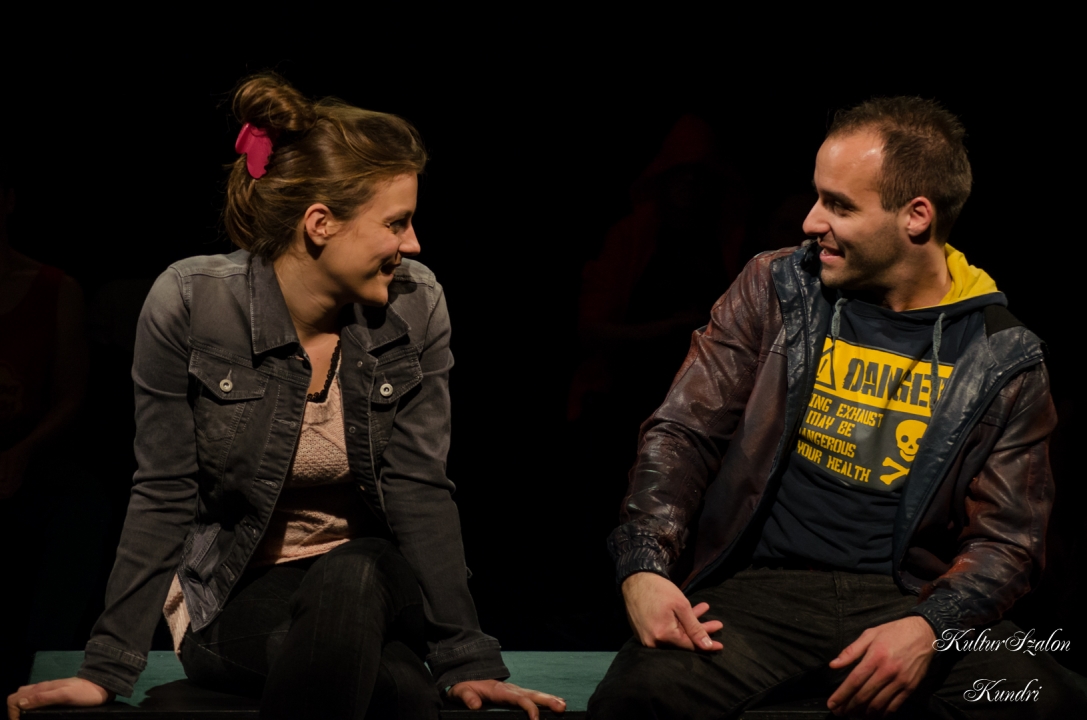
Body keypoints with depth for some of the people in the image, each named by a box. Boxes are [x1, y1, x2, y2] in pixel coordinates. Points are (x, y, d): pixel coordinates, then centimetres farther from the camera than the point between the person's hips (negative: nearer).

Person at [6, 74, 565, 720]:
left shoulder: (416, 304, -8)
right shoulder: (190, 303, -15)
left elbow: (419, 491, -8)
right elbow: (164, 497, -10)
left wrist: (469, 661, -15)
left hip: (370, 575, 3)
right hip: (235, 590, -3)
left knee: (349, 580, -36)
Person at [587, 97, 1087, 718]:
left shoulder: (1004, 357, 5)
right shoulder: (776, 289, 7)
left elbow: (1008, 536, 4)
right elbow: (683, 432, 5)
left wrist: (929, 629, -17)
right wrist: (645, 568, -13)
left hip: (906, 597, 0)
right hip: (763, 588, 0)